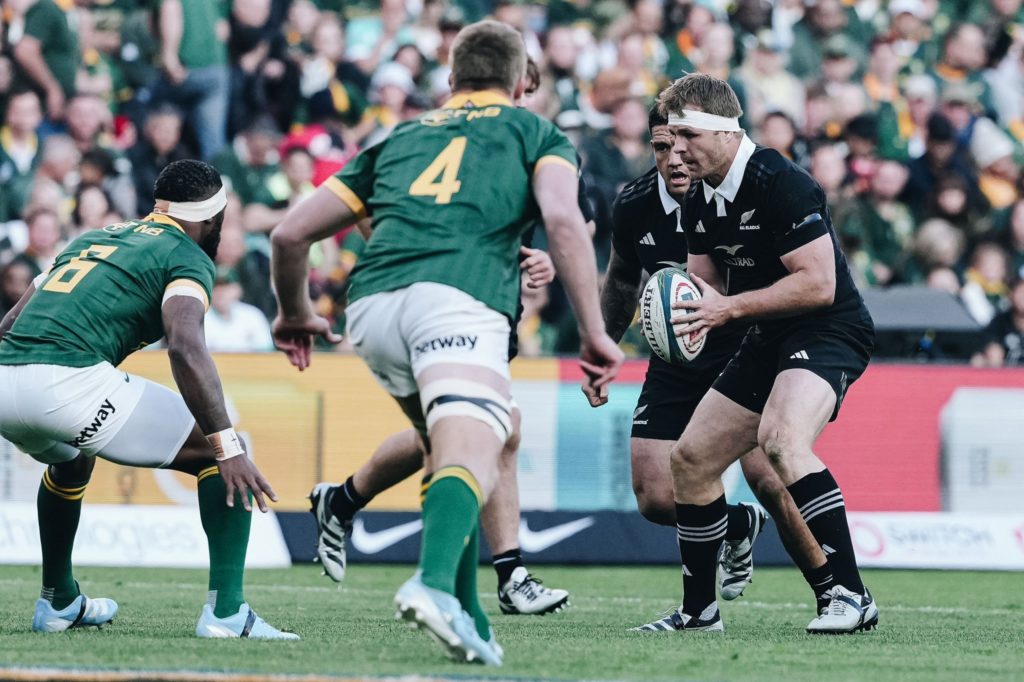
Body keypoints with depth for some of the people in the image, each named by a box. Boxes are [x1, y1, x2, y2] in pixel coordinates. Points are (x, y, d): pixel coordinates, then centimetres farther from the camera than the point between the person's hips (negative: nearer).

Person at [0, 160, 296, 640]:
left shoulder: (92, 238, 30)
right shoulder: (187, 257, 8)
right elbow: (185, 346, -13)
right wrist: (227, 447, -15)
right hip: (70, 379, -7)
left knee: (71, 460, 40)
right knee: (219, 455, 6)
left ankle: (59, 601, 47)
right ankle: (226, 611, -4)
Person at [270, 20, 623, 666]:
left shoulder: (399, 138, 33)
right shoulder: (536, 133, 24)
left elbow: (291, 233, 30)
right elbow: (563, 219, 1)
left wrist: (295, 313, 47)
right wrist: (594, 332, 0)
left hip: (371, 304, 5)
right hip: (459, 296, -5)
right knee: (469, 457, -20)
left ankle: (468, 616, 16)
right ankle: (435, 582, -51)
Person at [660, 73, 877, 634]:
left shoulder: (780, 184, -21)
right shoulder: (699, 201, 7)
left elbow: (818, 284, -25)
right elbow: (709, 284, 13)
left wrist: (729, 308, -24)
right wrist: (692, 306, -11)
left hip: (828, 333, -10)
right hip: (768, 343, 10)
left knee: (781, 439, -34)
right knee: (691, 458, 7)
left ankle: (851, 597, -32)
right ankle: (698, 610, 20)